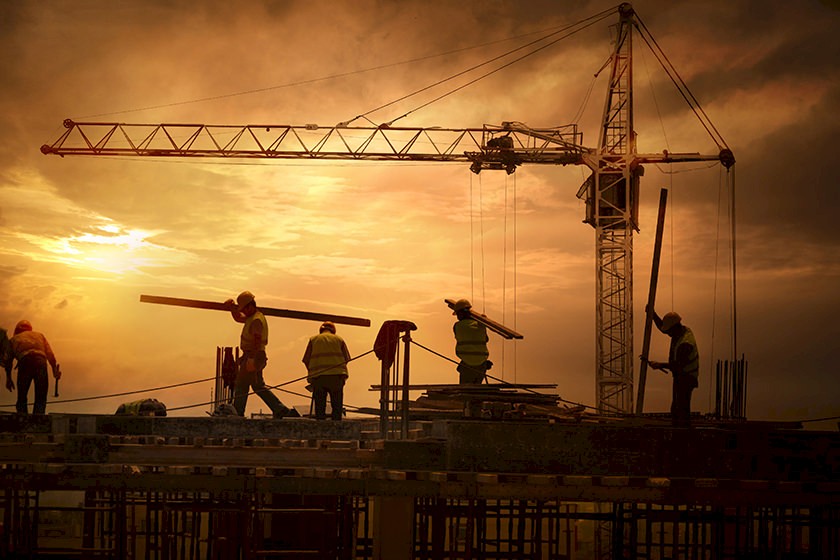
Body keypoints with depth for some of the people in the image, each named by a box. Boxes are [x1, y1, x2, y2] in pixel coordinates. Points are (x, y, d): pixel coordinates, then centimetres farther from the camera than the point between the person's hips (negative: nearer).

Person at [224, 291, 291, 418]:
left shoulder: (256, 320, -17)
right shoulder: (252, 317, 15)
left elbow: (257, 340, -25)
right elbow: (238, 318, 30)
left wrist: (251, 360, -29)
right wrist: (232, 307, 12)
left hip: (253, 356, -10)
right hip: (254, 356, 10)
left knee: (241, 386, -3)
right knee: (259, 386, 13)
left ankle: (237, 414, 2)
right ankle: (280, 409, 7)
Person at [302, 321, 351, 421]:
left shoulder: (313, 339, 13)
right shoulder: (339, 339, 14)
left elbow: (306, 360, 7)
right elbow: (346, 358, 8)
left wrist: (311, 372, 20)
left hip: (318, 376, 0)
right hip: (337, 375, 0)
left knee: (320, 406, 2)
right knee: (337, 406, 3)